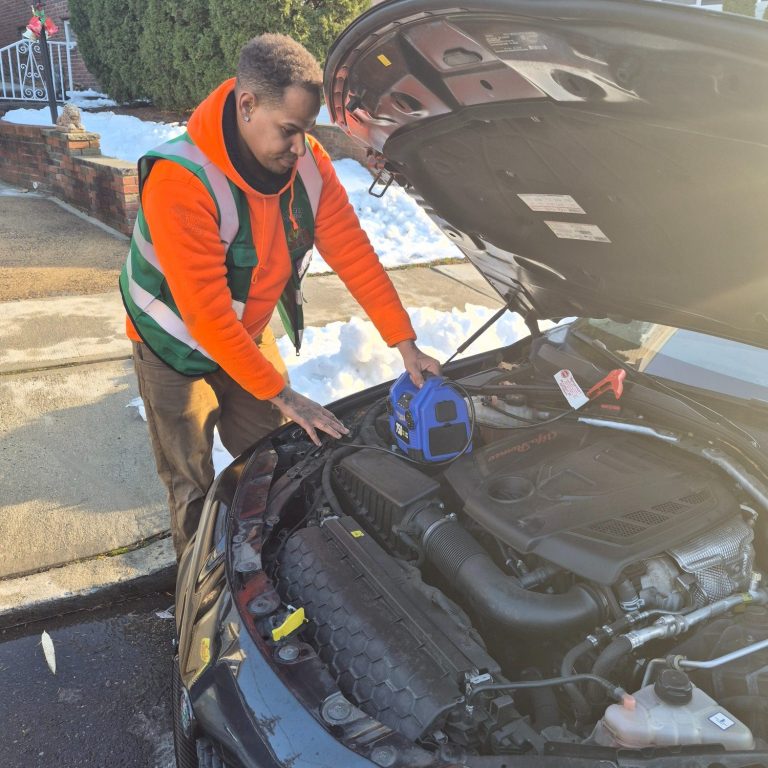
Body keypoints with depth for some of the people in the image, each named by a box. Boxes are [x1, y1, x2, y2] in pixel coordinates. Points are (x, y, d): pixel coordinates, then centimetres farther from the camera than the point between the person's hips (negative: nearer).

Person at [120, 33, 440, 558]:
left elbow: (352, 252, -12)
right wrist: (280, 394, -29)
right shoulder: (180, 182, -34)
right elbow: (205, 313, -33)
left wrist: (406, 343, -17)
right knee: (194, 487, 6)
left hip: (249, 333, 5)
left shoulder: (308, 162, -16)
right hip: (178, 348, -5)